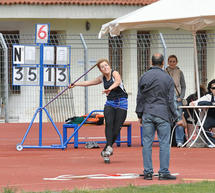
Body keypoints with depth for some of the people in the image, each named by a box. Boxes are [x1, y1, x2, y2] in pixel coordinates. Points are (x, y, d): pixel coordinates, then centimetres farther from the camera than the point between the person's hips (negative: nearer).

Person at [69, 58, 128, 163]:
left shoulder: (115, 73, -8)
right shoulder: (102, 78, 10)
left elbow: (118, 81, -32)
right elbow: (88, 82, 26)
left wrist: (110, 89, -50)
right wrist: (75, 84, 28)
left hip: (121, 104, -4)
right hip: (110, 103, 4)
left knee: (116, 130, -8)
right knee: (109, 123, -25)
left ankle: (105, 152, 7)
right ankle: (109, 147, -37)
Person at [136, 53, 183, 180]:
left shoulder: (144, 77, 4)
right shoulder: (168, 78, -3)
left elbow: (140, 98, 8)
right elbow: (171, 100, -3)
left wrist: (140, 115, 17)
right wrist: (177, 118, 4)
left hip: (147, 114, 3)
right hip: (163, 114, -3)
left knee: (147, 143, 4)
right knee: (164, 143, 0)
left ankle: (148, 172, 3)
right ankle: (164, 172, -3)